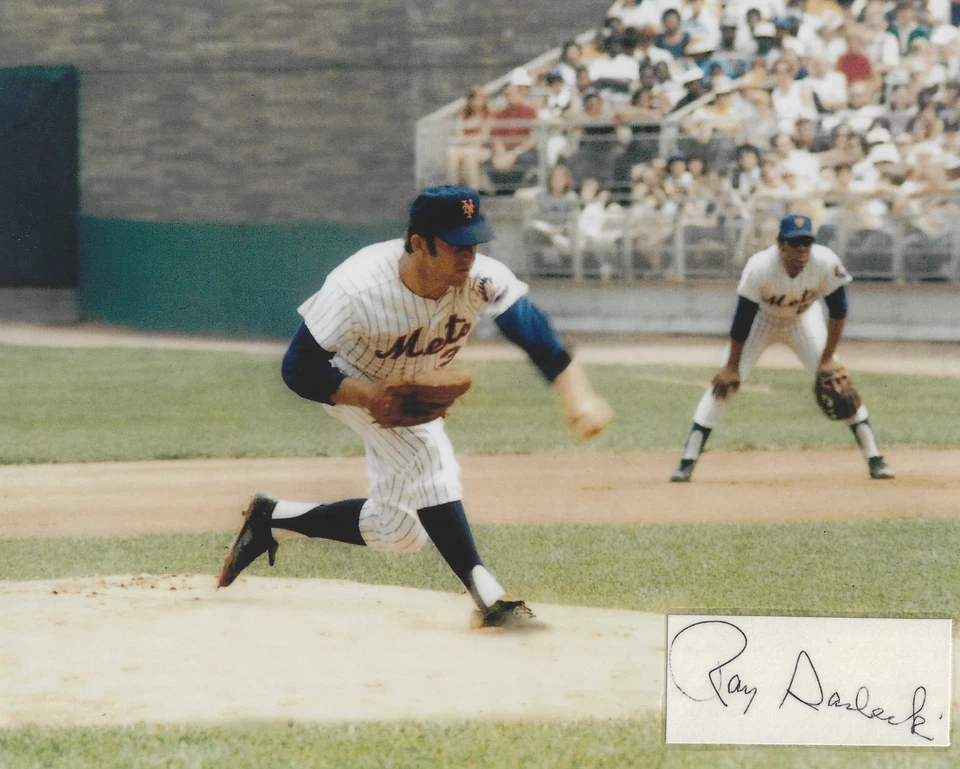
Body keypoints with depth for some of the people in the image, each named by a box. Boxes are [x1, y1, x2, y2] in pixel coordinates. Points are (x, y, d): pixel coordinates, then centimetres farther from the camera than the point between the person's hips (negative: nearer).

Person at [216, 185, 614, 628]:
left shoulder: (482, 279, -30)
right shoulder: (358, 290, -38)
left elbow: (535, 333, -43)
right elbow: (298, 369, -32)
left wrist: (577, 395, -61)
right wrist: (375, 399, -45)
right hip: (352, 386, -5)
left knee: (397, 532, 7)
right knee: (426, 455, -31)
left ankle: (272, 519, 27)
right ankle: (488, 597, -27)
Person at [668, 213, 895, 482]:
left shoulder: (826, 263, -31)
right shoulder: (760, 267, -36)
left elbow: (838, 311, -17)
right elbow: (743, 319, -25)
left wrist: (828, 358, -17)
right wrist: (732, 367, -18)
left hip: (804, 319, 1)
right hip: (762, 318, -1)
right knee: (725, 382, -11)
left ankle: (874, 458, -2)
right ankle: (687, 462, -6)